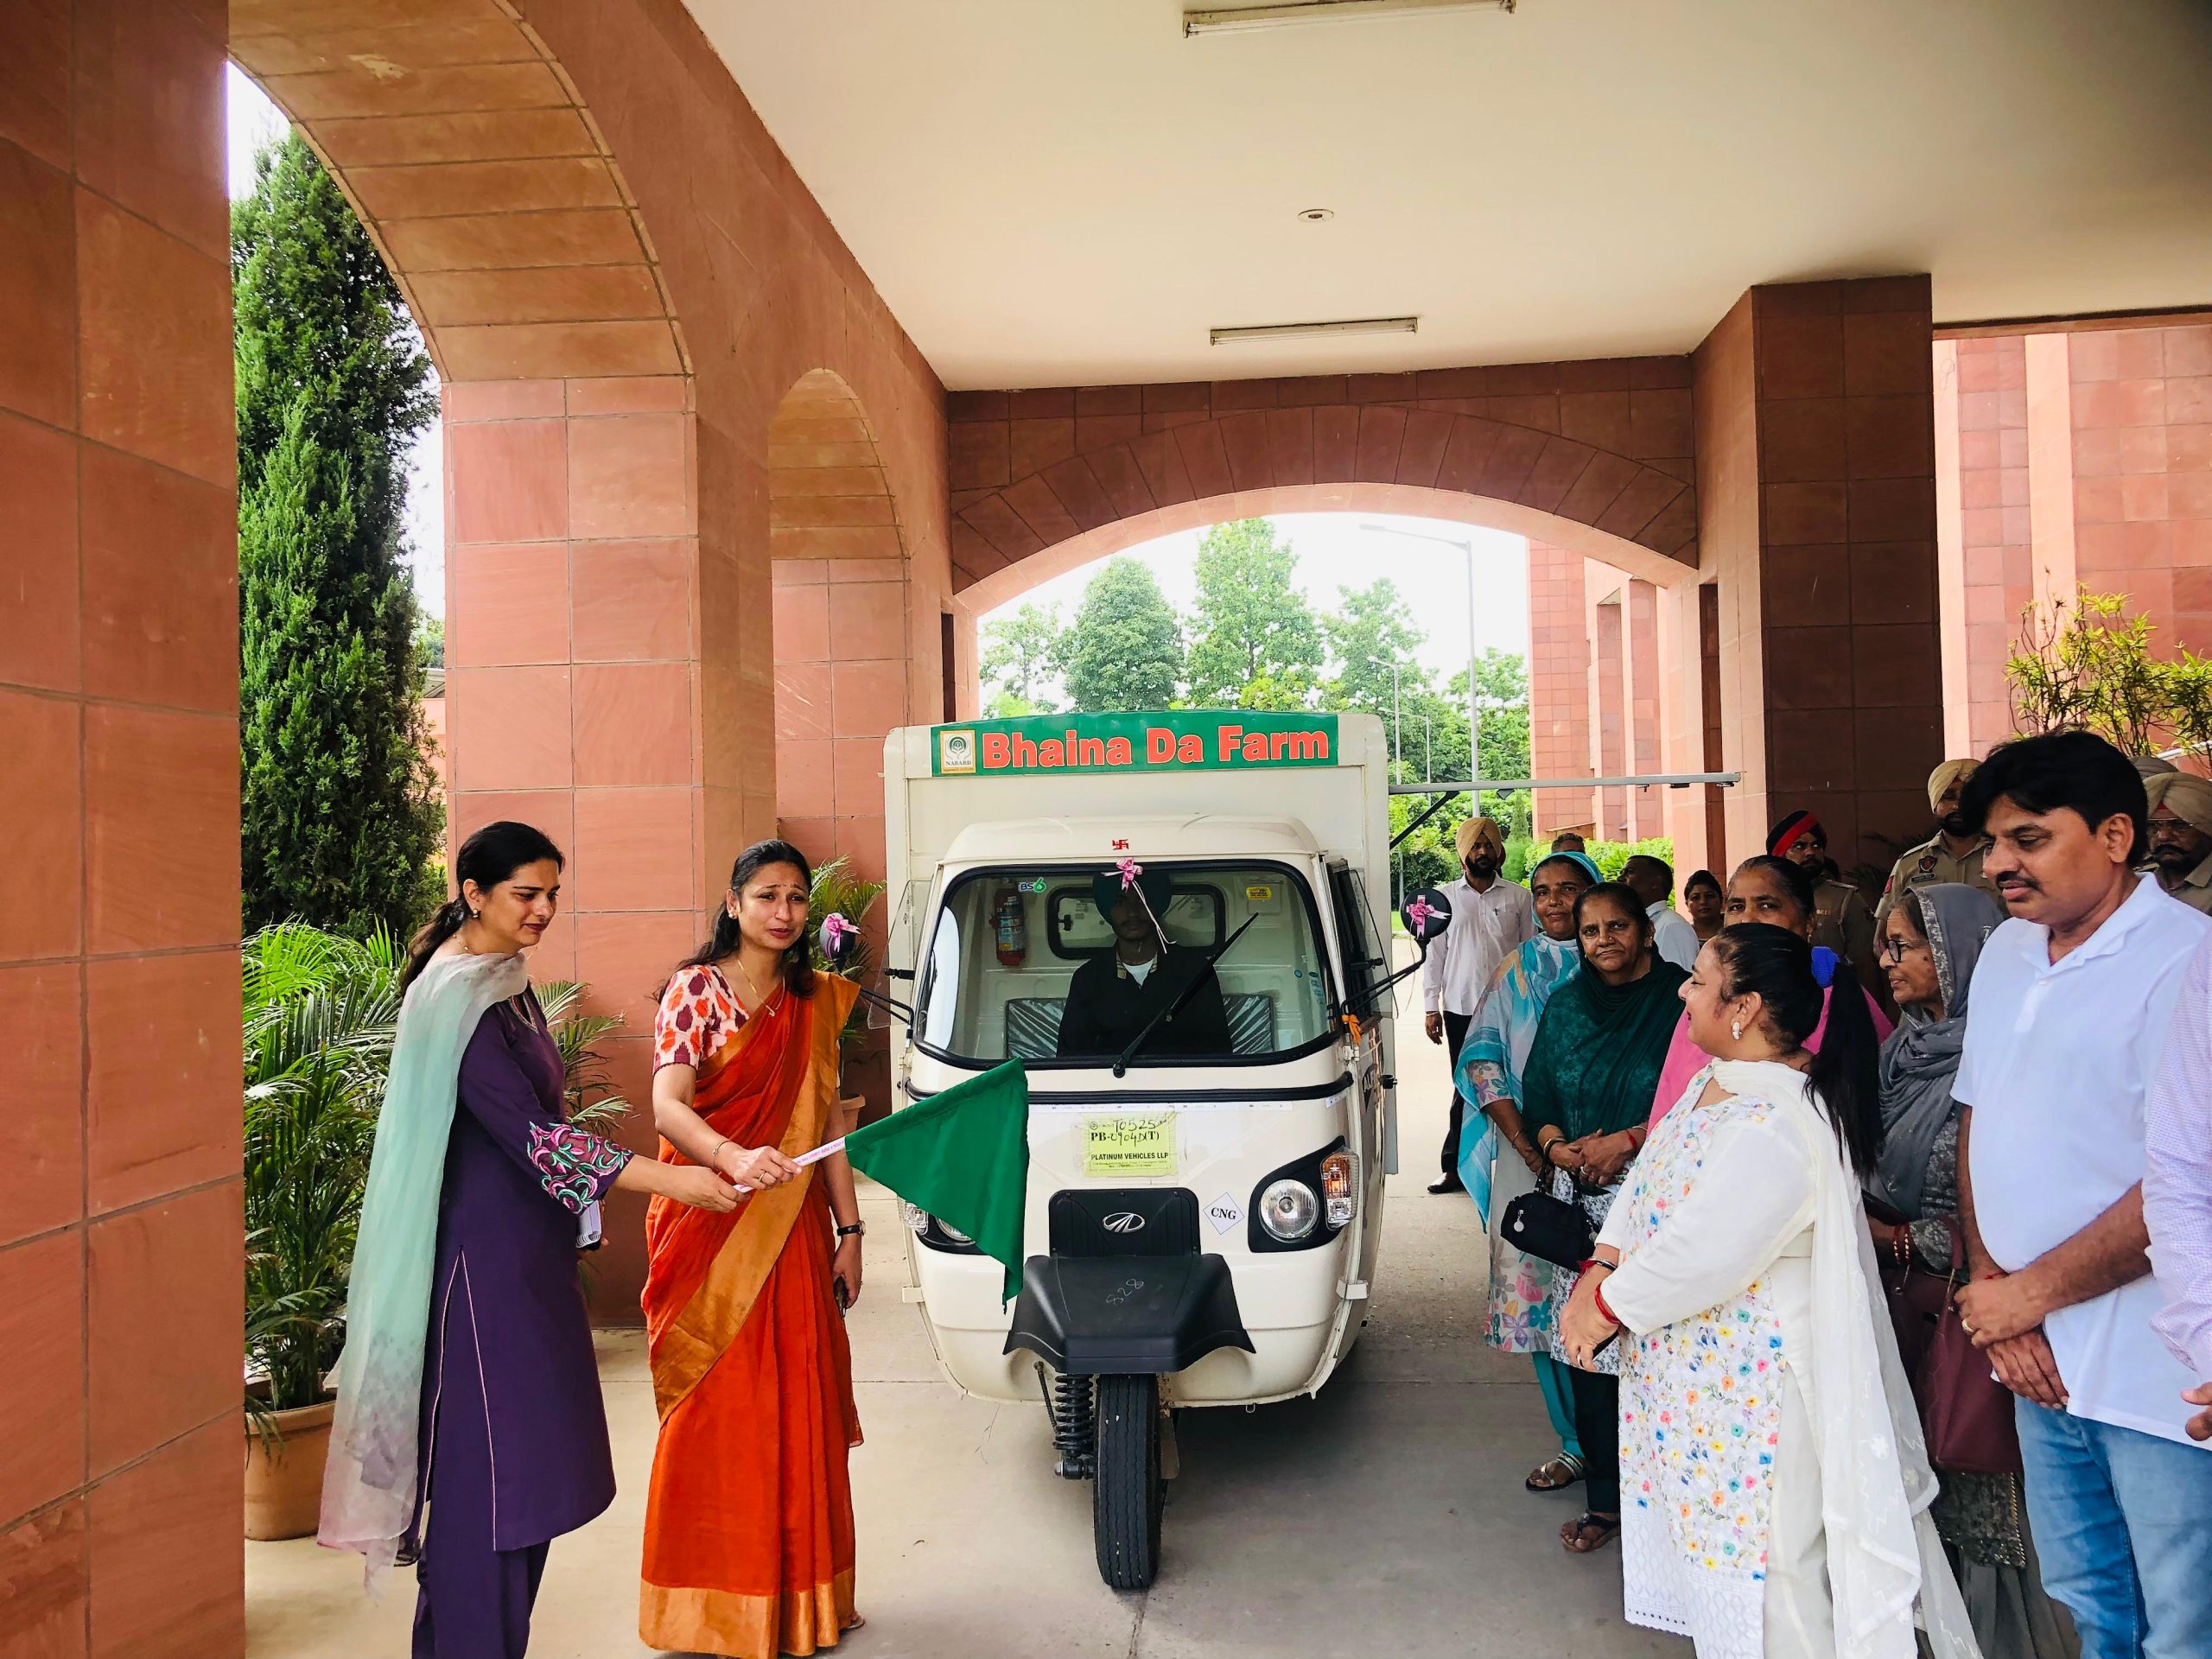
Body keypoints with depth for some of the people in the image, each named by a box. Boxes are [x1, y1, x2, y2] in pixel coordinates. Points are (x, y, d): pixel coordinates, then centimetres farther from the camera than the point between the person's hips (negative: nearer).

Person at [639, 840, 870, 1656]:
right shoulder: (696, 989, -5)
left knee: (799, 1415, 7)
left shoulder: (815, 1002, 10)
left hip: (795, 1234, 4)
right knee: (714, 1419, 2)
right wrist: (733, 1158, -37)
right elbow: (668, 1107, -17)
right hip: (709, 1233, -4)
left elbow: (827, 1119, 13)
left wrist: (847, 1228, 8)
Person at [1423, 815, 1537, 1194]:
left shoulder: (1518, 898, 5)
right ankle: (1456, 1167, 11)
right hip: (1460, 1009, 1)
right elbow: (1434, 954, 7)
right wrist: (1432, 1008, 3)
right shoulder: (1445, 899, 7)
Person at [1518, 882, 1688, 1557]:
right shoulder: (1565, 1004, 12)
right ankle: (1605, 1499, 18)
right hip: (1580, 1199, 5)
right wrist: (1557, 1147, -2)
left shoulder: (1680, 1000, -4)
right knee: (1587, 1354, 5)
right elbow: (1539, 1096, 16)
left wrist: (1627, 1141, -14)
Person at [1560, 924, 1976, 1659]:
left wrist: (1607, 1308, -15)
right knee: (1701, 1534, 22)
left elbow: (1700, 1257, -29)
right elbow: (1647, 1185, 9)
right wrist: (1603, 1265, -5)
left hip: (1748, 1392, -10)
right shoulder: (1715, 1083, 4)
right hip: (1692, 1374, 10)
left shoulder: (1774, 1126, -28)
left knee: (1753, 1560, 5)